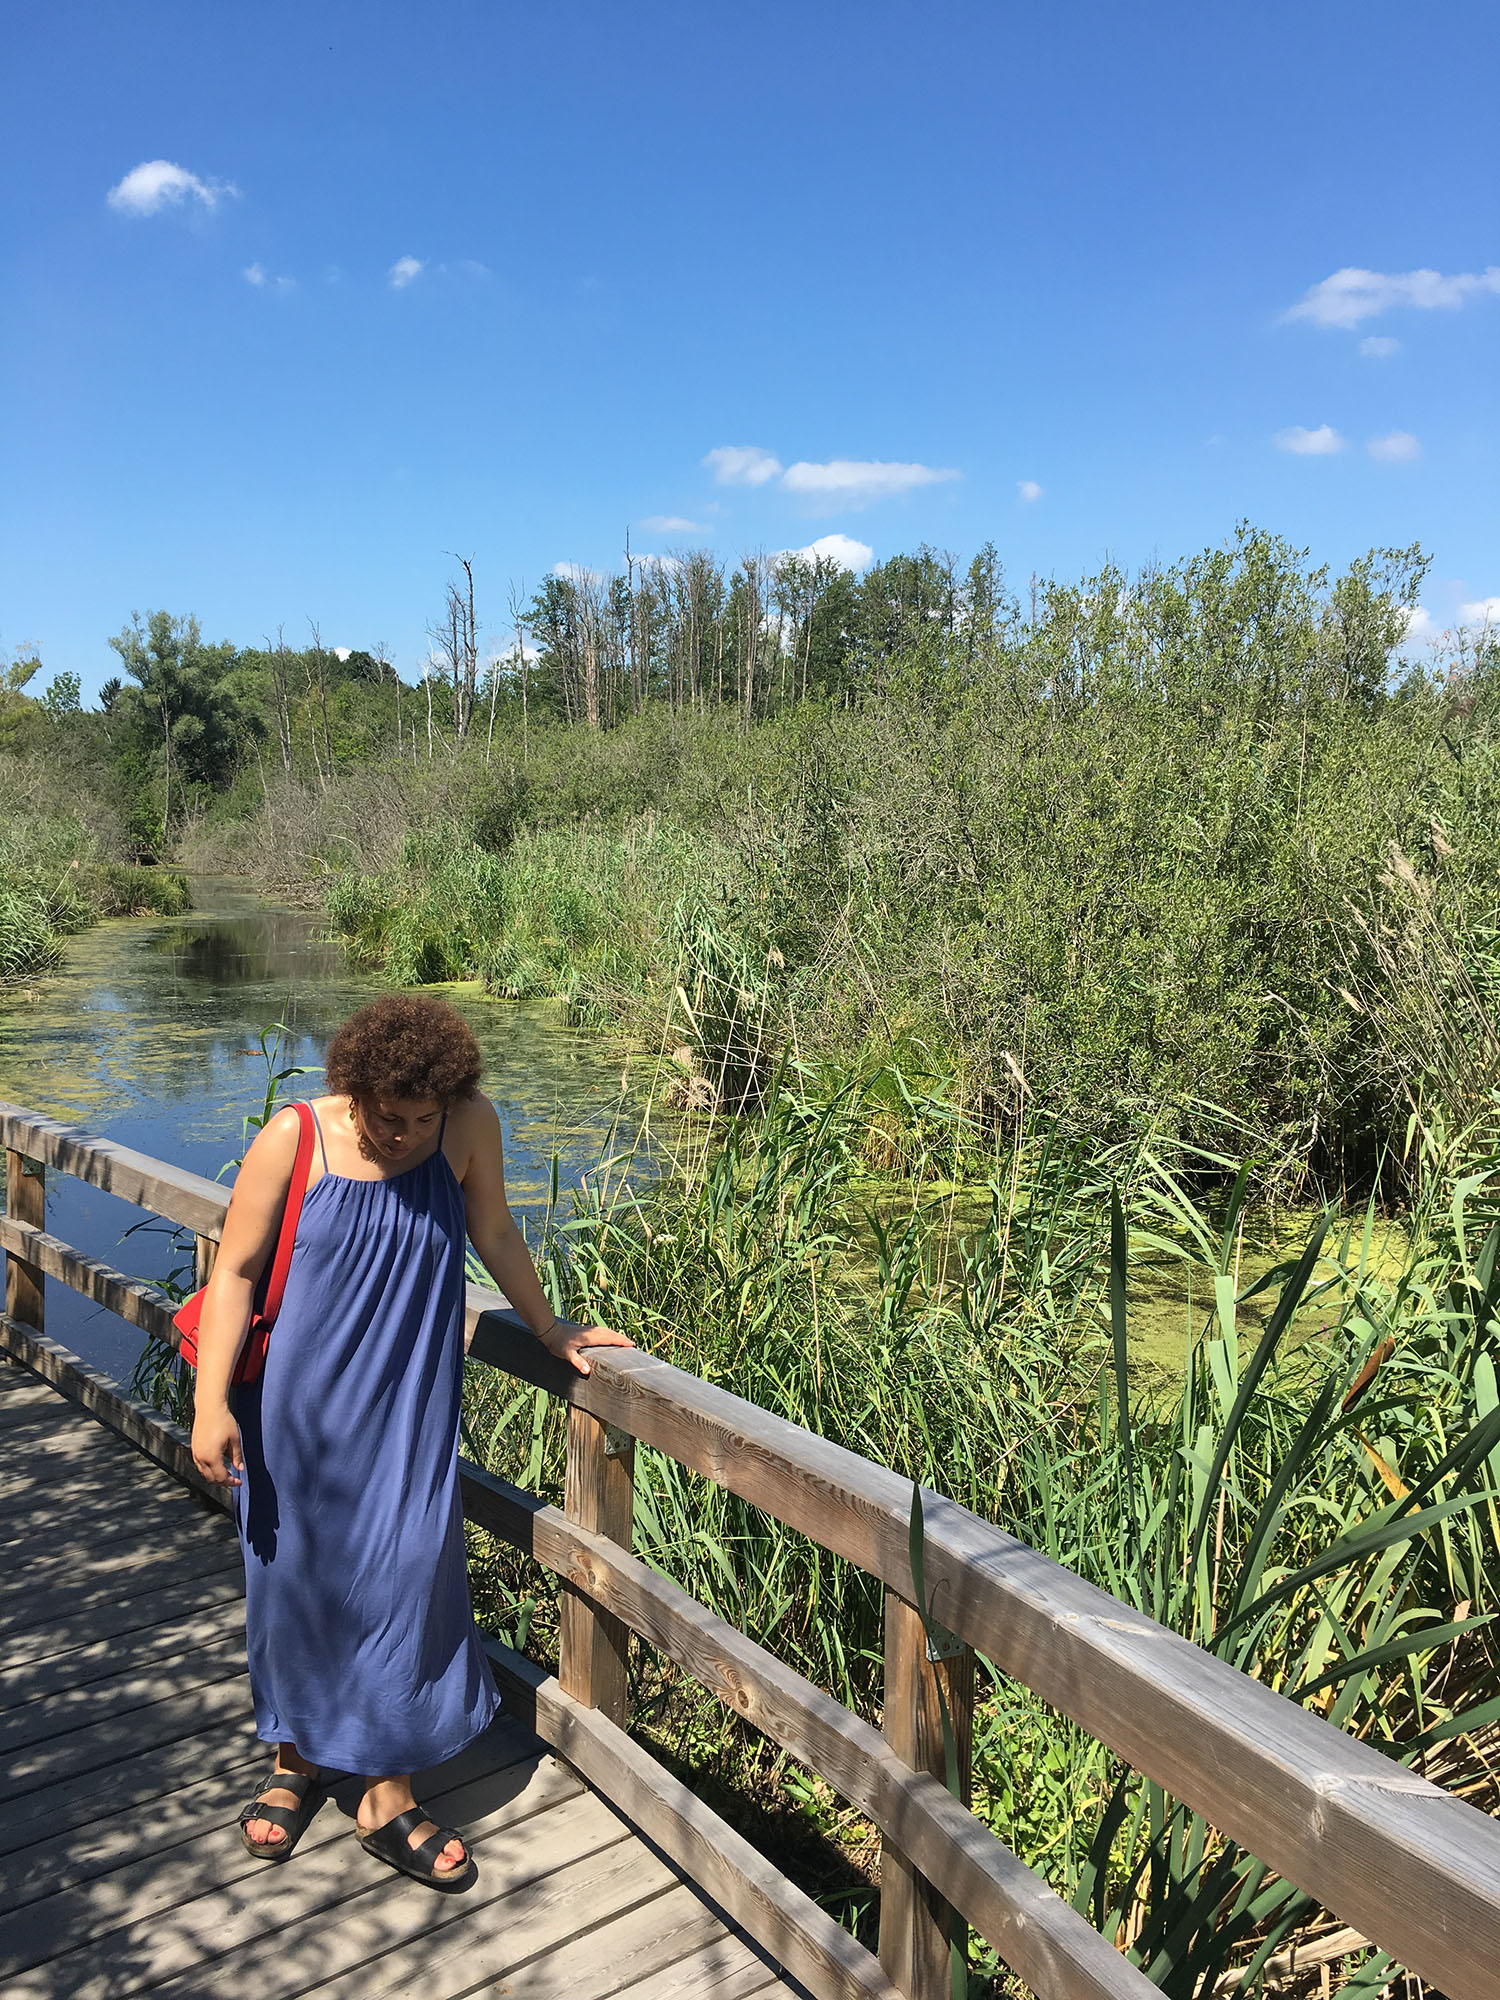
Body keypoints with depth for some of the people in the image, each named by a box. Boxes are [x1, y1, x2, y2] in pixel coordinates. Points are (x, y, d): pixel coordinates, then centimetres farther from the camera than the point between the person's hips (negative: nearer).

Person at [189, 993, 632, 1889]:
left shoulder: (471, 1126, -11)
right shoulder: (292, 1139, -15)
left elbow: (494, 1231, 4)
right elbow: (236, 1269, -9)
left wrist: (549, 1327, 15)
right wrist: (212, 1403, -12)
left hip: (407, 1410, 1)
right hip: (299, 1407, 0)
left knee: (405, 1579, 1)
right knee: (296, 1577, 15)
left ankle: (389, 1796, 22)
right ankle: (297, 1758, 40)